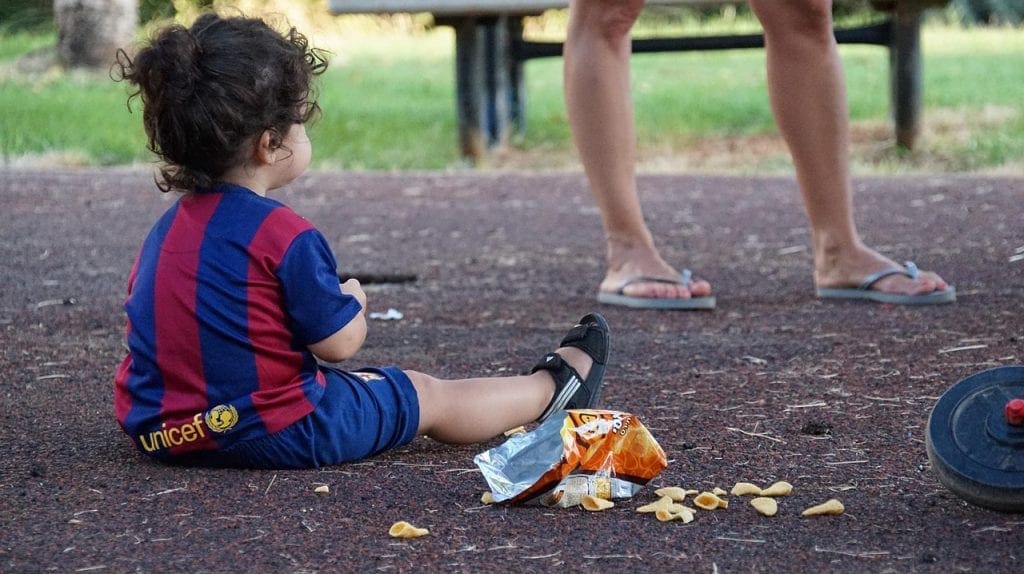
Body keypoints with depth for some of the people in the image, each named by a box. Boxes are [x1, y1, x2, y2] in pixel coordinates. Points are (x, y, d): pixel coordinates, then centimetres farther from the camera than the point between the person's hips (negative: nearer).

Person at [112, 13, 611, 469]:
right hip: (274, 434, -9)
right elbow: (340, 342, -14)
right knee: (428, 397, 14)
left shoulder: (168, 229, 4)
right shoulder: (284, 235, -20)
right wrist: (353, 301, 7)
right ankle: (551, 389, 38)